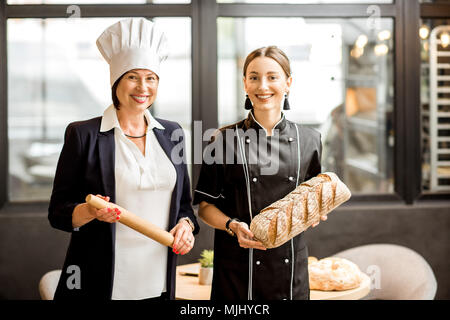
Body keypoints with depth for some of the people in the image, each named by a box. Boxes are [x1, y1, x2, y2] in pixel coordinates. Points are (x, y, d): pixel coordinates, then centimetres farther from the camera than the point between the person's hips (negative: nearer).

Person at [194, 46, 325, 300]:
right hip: (239, 267, -2)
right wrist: (232, 225, -17)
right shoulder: (226, 139, -3)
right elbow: (206, 205, 1)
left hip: (291, 268, 2)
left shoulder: (308, 140, 5)